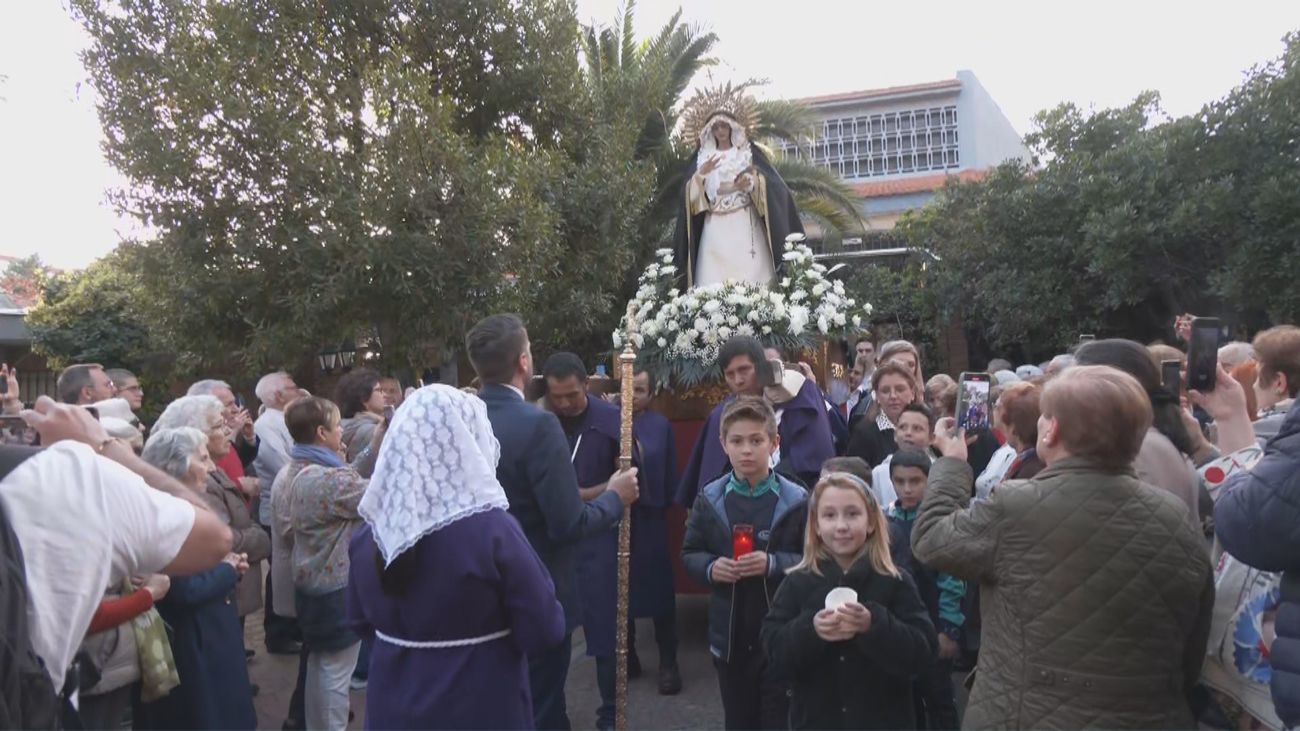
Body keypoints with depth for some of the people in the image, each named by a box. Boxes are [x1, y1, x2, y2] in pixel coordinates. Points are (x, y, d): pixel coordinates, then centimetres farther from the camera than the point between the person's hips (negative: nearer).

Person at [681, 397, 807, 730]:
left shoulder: (796, 500, -9)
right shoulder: (710, 498, 0)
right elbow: (689, 554, 5)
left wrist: (774, 564, -23)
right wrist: (710, 568, -14)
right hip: (729, 634, 3)